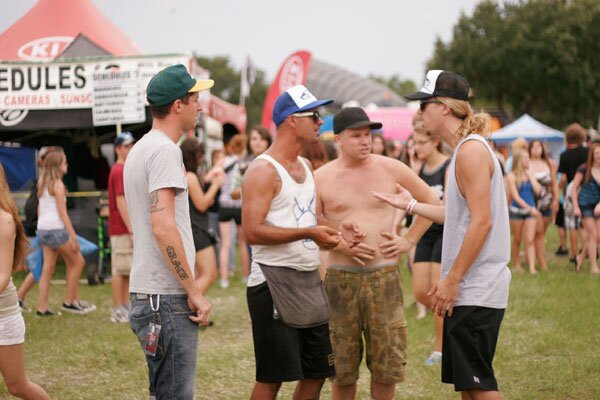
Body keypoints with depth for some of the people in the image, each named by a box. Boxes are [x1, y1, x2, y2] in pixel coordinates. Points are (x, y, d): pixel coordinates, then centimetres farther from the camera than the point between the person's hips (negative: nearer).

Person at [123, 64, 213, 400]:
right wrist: (194, 291, -18)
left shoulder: (140, 149, 18)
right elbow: (163, 227, -23)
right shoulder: (165, 150, -13)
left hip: (147, 294, 10)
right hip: (168, 297, -10)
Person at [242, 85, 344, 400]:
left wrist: (326, 233, 7)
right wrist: (307, 233, -22)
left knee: (317, 372, 11)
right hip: (274, 279, -8)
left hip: (309, 280, 9)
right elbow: (253, 231, -21)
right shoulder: (263, 170, -12)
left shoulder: (305, 167, 16)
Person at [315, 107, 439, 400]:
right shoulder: (321, 178, 1)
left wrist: (409, 240, 6)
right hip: (340, 277, 0)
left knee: (387, 364, 2)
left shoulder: (391, 169, 3)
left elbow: (432, 201, 13)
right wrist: (340, 244, -11)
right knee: (343, 368, 6)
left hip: (384, 275, 1)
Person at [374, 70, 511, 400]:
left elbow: (481, 222, -20)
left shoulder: (471, 150, -15)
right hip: (469, 288, 10)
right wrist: (411, 205, 23)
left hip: (475, 289, -10)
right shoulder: (465, 149, 16)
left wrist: (452, 280, -19)